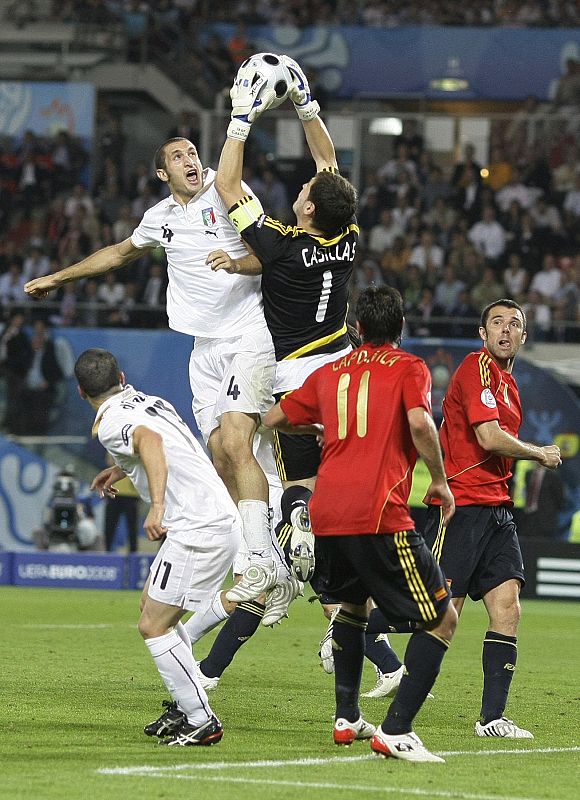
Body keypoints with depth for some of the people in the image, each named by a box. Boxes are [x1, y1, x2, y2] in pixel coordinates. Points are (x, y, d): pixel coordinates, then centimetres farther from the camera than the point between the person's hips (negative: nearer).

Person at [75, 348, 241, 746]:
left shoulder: (111, 423, -10)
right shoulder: (151, 401, 17)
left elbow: (150, 440, -32)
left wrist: (157, 506, -38)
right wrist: (122, 469, 47)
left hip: (198, 529, -9)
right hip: (225, 519, 9)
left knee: (153, 625, -5)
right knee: (153, 606, 23)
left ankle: (202, 721, -5)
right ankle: (185, 708, 25)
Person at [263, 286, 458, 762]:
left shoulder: (330, 373, 19)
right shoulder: (409, 368, 4)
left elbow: (274, 419, 28)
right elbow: (419, 422, -15)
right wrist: (440, 481, -2)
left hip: (326, 516, 6)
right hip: (379, 517, -6)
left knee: (352, 604, 32)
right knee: (442, 619, 1)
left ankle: (346, 718, 31)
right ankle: (395, 732, -11)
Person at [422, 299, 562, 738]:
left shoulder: (507, 381, 20)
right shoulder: (477, 368, -9)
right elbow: (489, 437, -17)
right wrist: (541, 454, -4)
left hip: (496, 508, 8)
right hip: (461, 506, -8)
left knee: (507, 605, -3)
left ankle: (493, 716, -2)